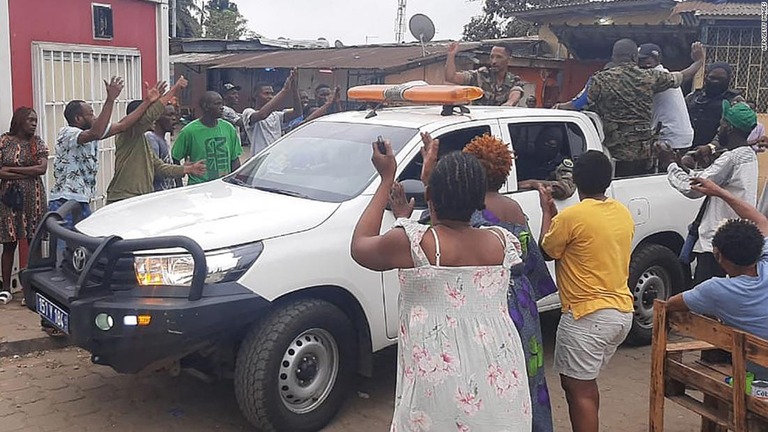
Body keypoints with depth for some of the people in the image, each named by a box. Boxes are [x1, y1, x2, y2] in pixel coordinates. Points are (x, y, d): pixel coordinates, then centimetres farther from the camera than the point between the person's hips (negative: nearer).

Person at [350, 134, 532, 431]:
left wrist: (386, 179, 11)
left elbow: (359, 247, 8)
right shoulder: (501, 242, -2)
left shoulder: (412, 243, -13)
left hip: (439, 378, -4)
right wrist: (433, 176, 27)